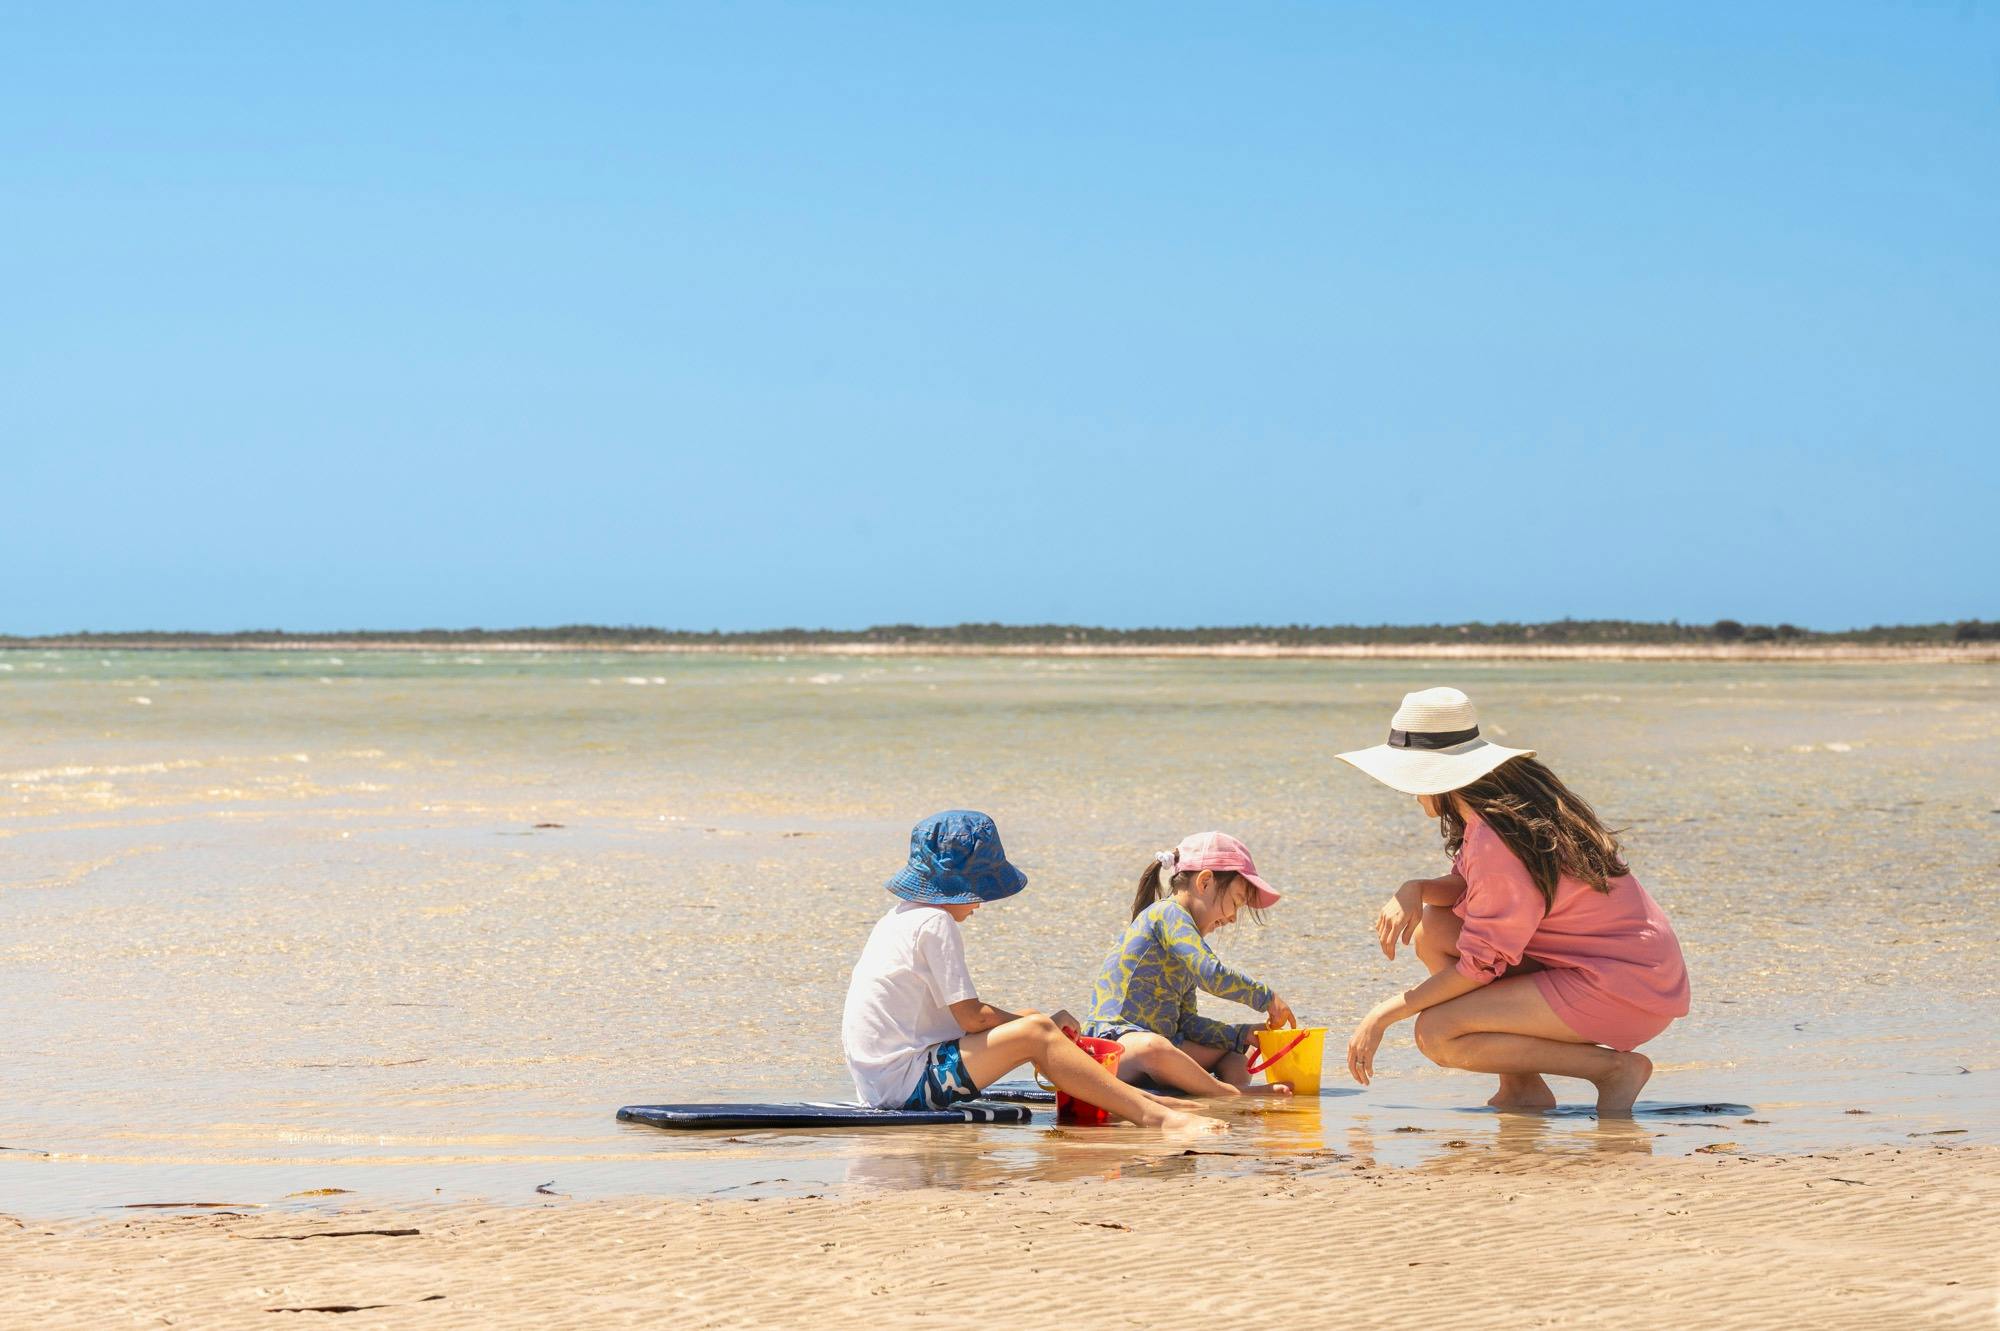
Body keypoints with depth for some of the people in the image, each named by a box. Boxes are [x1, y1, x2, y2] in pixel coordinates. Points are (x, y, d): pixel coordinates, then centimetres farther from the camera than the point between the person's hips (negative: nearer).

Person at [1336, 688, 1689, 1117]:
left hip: (1624, 989, -10)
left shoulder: (1496, 841, -22)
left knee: (1436, 1034, -17)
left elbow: (1481, 965, -17)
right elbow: (1467, 887, 15)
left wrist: (1384, 1014, -10)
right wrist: (1414, 889, -7)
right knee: (1431, 930, 7)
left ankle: (1614, 1068, -10)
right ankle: (1523, 1088, 6)